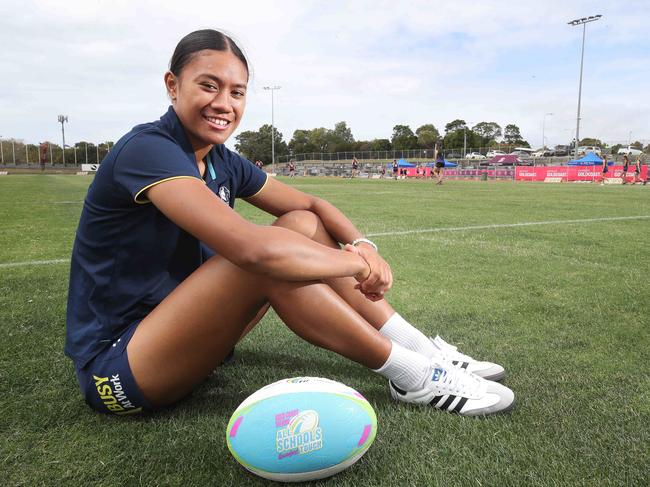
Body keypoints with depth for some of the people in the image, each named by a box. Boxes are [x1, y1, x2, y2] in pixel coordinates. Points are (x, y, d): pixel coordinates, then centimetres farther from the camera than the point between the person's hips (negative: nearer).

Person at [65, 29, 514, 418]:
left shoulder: (223, 162, 2)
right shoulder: (147, 149, -23)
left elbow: (313, 205, 5)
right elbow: (250, 247, -38)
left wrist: (362, 244, -16)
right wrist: (359, 261, -25)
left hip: (181, 333, 8)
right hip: (116, 368, -7)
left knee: (302, 225, -5)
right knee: (265, 257, -32)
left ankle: (423, 348, -4)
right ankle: (411, 375, -17)